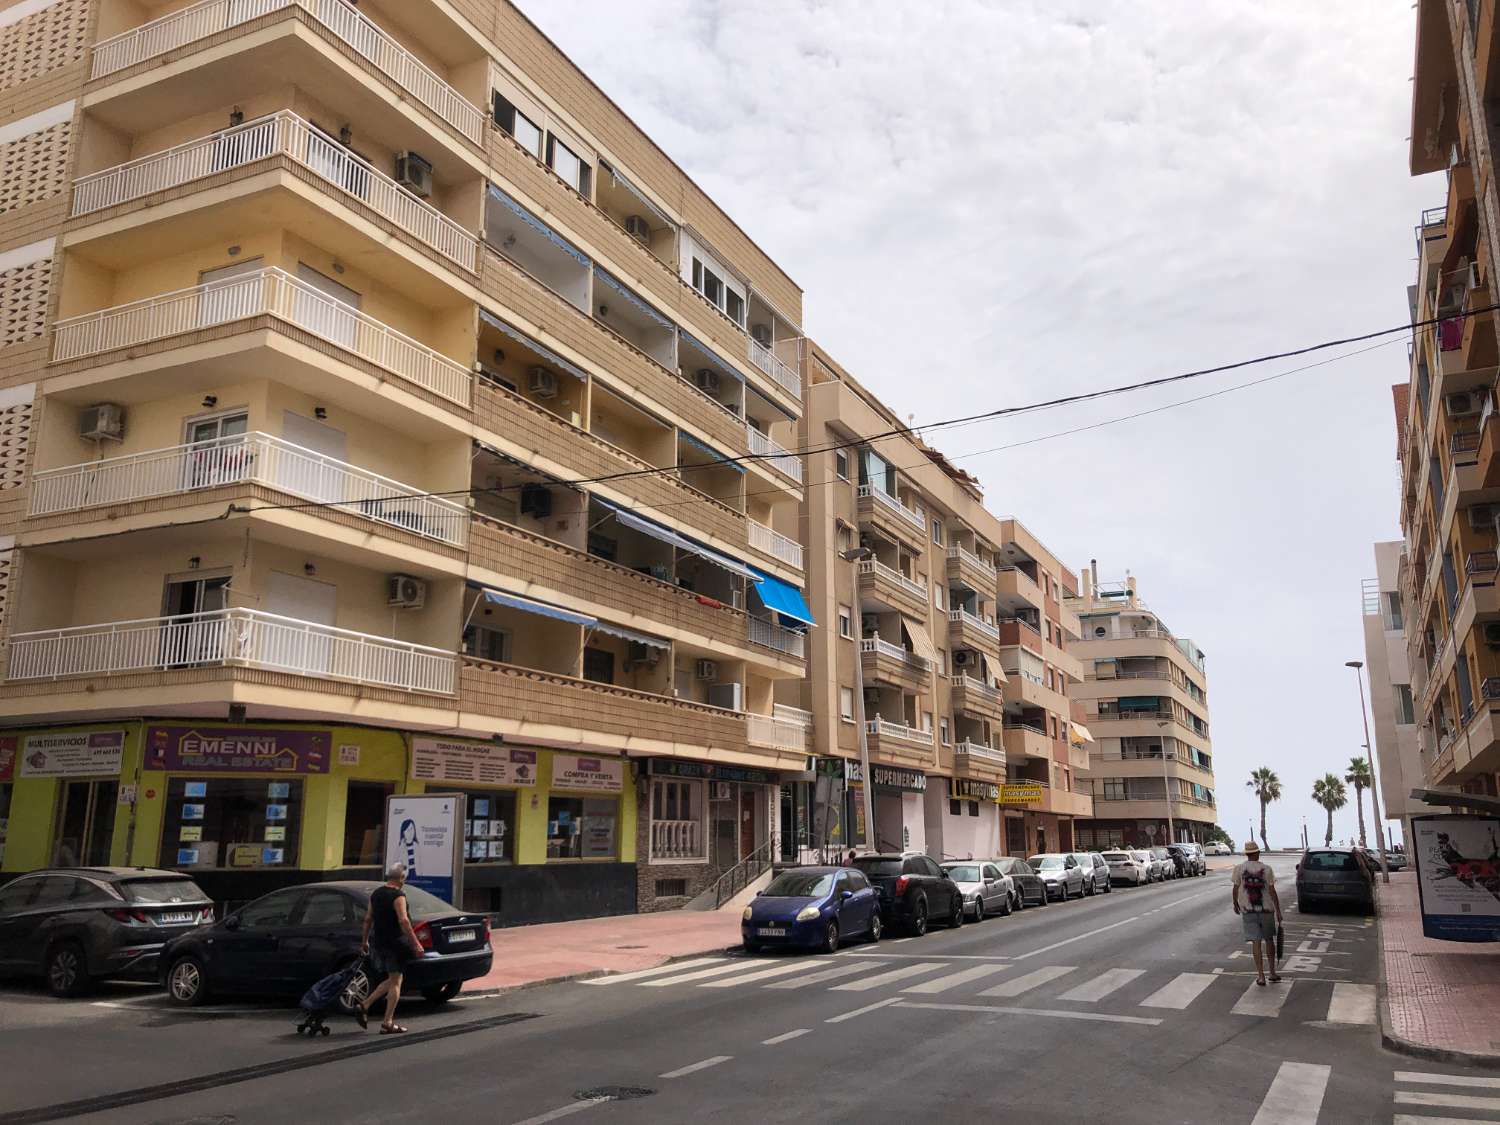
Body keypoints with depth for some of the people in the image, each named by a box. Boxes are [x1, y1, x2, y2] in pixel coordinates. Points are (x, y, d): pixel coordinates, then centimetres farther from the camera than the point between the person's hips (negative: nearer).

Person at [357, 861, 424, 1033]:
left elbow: (368, 918, 15)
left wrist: (365, 940, 24)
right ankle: (388, 1023, 0)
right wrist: (416, 943, -20)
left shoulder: (375, 893, 10)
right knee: (395, 982, 0)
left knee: (391, 980, 19)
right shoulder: (398, 895, -14)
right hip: (395, 943, -8)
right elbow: (403, 921, -22)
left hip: (378, 941, 8)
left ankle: (364, 1007, 11)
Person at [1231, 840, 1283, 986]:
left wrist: (1236, 904, 15)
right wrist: (1278, 911, -3)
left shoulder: (1240, 869, -4)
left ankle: (1261, 976, -3)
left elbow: (1235, 889, -1)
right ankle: (1273, 972, 24)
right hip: (1266, 910, 0)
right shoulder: (1266, 869, -5)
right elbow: (1272, 891, -8)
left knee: (1256, 942, 0)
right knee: (1269, 940, 17)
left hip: (1248, 910, 0)